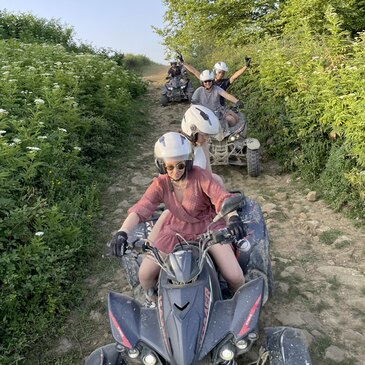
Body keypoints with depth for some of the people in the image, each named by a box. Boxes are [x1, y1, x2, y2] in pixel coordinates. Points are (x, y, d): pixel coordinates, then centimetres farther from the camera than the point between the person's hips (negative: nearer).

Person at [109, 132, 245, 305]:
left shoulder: (200, 176, -21)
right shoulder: (160, 184, -13)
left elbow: (222, 197, -31)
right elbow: (140, 209, -24)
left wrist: (233, 217, -53)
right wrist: (122, 232, -42)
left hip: (207, 226, -2)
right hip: (176, 229, 3)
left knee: (235, 277, -13)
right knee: (144, 275, -3)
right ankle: (153, 303, 33)